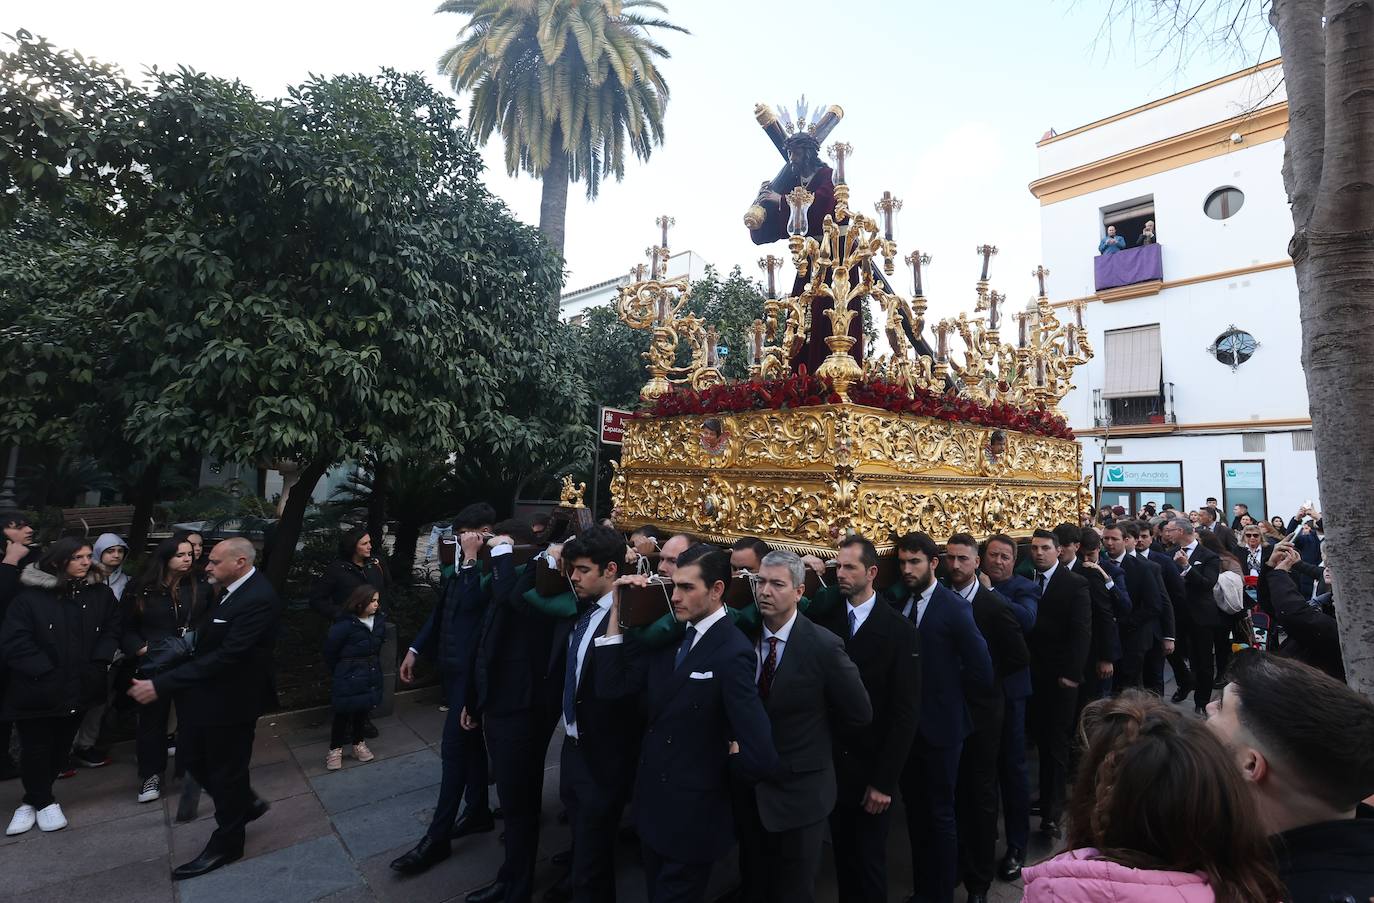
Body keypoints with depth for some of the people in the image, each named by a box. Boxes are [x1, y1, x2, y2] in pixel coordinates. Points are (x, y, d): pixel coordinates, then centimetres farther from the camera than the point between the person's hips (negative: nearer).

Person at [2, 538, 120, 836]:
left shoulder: (100, 593, 2)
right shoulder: (30, 595, -10)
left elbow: (112, 630, 8)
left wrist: (99, 664, -5)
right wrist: (46, 673, -15)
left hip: (78, 689, 3)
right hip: (37, 691, -3)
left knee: (60, 747, 12)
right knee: (36, 748, 9)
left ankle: (33, 800, 33)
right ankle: (42, 801, 30)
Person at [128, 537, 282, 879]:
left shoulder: (258, 599, -29)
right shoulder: (235, 589, 1)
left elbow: (226, 656, -31)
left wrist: (161, 686, -29)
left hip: (230, 699, -9)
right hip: (208, 693, 9)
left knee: (225, 772, 9)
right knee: (191, 757, 21)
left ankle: (226, 844, 32)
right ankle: (246, 803, 41)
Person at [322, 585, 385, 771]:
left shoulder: (379, 621, -2)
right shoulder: (345, 624, -20)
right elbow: (330, 651, -9)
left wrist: (374, 665, 11)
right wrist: (338, 672, 2)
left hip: (371, 676, 5)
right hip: (349, 678, -5)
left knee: (363, 710, 16)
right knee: (343, 713, 4)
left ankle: (358, 743, 33)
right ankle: (335, 749, 21)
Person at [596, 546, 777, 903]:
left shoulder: (732, 652, -26)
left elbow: (760, 758, -31)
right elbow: (612, 686, -10)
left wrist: (721, 761, -10)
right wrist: (617, 610, -14)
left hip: (692, 814, -7)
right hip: (652, 801, 7)